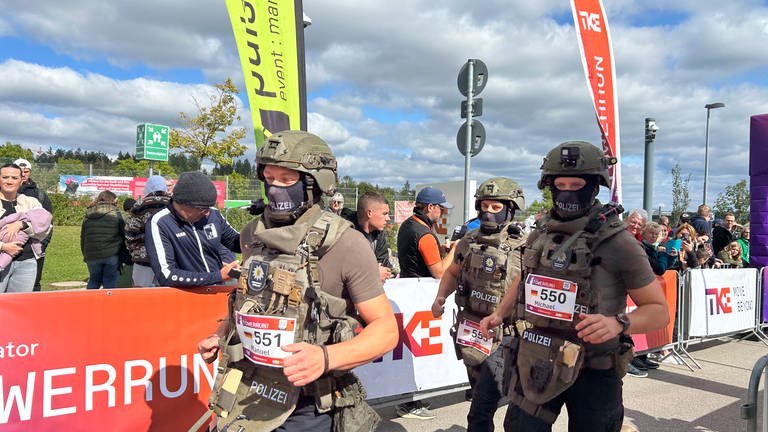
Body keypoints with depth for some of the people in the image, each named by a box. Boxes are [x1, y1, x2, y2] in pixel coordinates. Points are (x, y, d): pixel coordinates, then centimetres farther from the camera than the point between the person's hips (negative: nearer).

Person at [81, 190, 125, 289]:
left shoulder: (87, 215, 11)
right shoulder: (116, 214, -3)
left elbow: (83, 237, 14)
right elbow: (124, 233, -2)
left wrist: (85, 255, 20)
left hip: (92, 256, 4)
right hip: (111, 255, -4)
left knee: (93, 281, 18)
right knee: (110, 282, 2)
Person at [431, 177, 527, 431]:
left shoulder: (522, 247, -11)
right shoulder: (468, 242, 5)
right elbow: (452, 272, 20)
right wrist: (440, 297, 5)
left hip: (502, 336, -6)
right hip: (469, 331, 6)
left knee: (481, 411, -10)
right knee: (479, 394, 24)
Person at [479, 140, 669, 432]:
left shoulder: (617, 242, -13)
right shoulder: (539, 235, 3)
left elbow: (659, 311, -9)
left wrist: (618, 323, -28)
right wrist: (499, 314, 7)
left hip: (593, 372, -4)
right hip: (535, 363, 4)